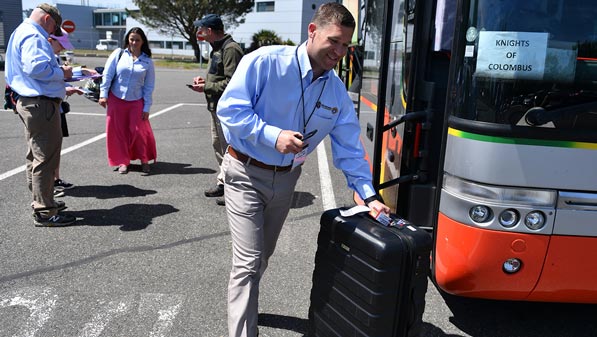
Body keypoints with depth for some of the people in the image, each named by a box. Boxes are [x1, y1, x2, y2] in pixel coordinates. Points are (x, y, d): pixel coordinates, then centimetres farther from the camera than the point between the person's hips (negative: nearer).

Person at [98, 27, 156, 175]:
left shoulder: (147, 61, 2)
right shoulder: (119, 54, 1)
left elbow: (149, 86, 3)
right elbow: (107, 75, 1)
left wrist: (146, 107, -1)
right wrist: (103, 94, -5)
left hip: (136, 101, -1)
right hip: (116, 99, 1)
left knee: (138, 131, -3)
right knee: (118, 130, 4)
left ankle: (144, 160, 13)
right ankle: (122, 161, 16)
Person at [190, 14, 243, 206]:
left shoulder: (230, 49, -17)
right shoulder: (217, 48, 16)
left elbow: (232, 82, -24)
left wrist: (206, 87, -16)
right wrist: (204, 81, 7)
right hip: (216, 107, 11)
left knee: (228, 148, -4)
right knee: (218, 146, 18)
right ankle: (223, 182, 31)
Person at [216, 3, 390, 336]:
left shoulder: (338, 91, -2)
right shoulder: (265, 62, -19)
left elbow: (349, 147, 0)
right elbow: (229, 109, -19)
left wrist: (368, 194, -7)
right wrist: (273, 135, -30)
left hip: (286, 179, 6)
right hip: (246, 173, -5)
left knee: (263, 256, 22)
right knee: (249, 262, -9)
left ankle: (245, 305, 47)